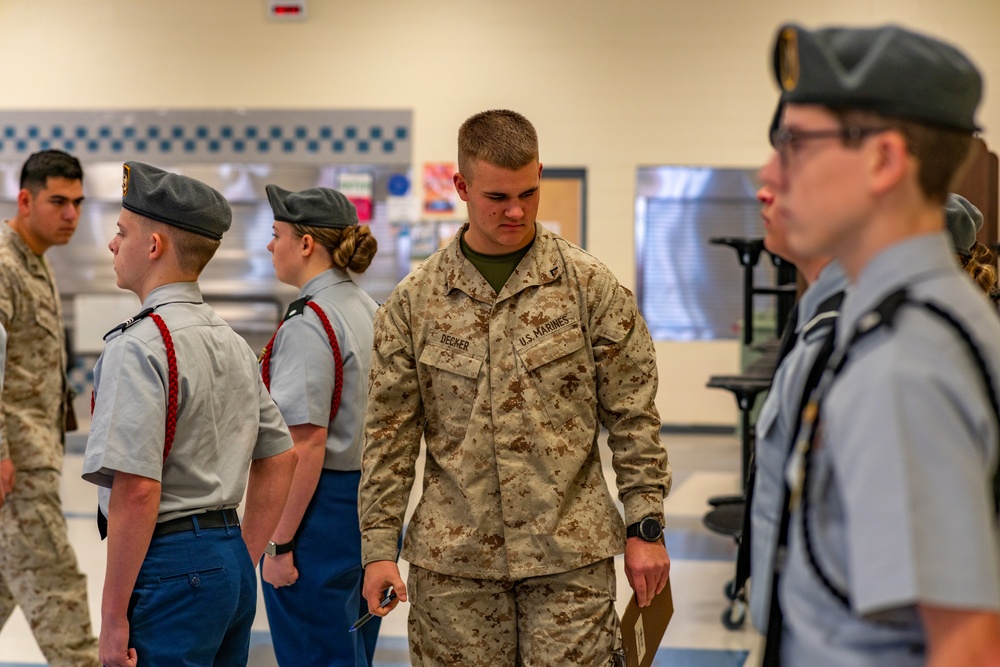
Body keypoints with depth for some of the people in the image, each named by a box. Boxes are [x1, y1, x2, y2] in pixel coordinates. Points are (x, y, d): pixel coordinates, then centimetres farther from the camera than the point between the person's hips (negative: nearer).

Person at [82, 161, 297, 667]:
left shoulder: (138, 346, -14)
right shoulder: (231, 341, 13)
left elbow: (137, 489, -21)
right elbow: (279, 459, 18)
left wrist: (113, 617, -16)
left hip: (170, 567, -9)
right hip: (231, 565, 9)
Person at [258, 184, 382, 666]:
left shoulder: (307, 325, -17)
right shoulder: (370, 312, 10)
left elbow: (307, 443, -22)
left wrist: (279, 544, -18)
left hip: (323, 512, -9)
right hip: (371, 500, 9)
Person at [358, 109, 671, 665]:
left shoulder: (591, 285, 1)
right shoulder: (414, 301, 4)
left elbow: (632, 416, 3)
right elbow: (391, 432, 5)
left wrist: (645, 526, -2)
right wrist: (379, 546, 1)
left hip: (571, 555, -1)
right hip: (452, 558, 1)